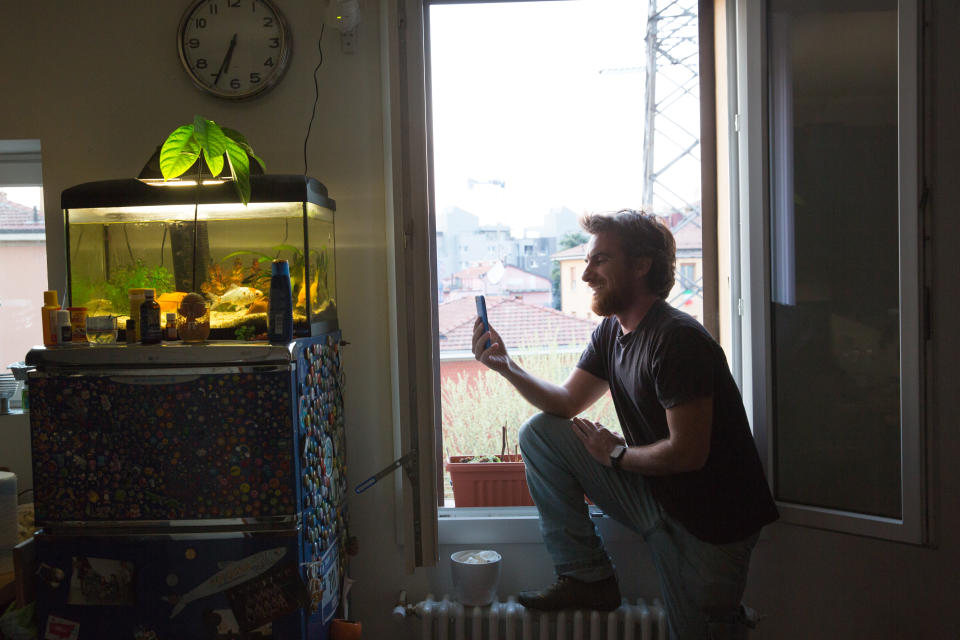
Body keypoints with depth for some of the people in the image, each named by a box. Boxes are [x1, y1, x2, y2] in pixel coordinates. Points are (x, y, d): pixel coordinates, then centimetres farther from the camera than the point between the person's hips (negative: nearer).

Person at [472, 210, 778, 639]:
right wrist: (506, 367, -5)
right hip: (651, 493, 8)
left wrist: (617, 454, -9)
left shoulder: (676, 339, -24)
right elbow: (567, 403, 9)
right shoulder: (610, 332, 4)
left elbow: (688, 453, -26)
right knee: (539, 432, -2)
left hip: (708, 520, -8)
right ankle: (588, 579, 2)